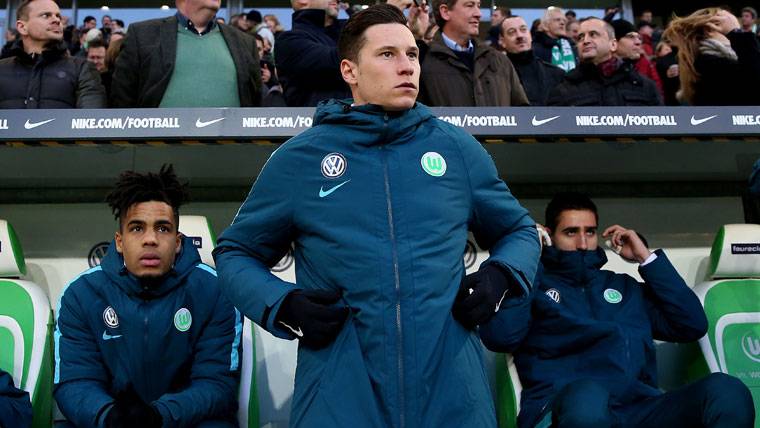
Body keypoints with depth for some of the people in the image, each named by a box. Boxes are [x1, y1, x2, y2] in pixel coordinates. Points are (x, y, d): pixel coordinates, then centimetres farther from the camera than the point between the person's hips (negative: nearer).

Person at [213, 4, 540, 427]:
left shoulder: (458, 147, 7)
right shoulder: (298, 158, 3)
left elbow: (518, 230, 20)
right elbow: (235, 252, 13)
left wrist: (501, 276, -2)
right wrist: (281, 305, -6)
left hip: (453, 391, 2)